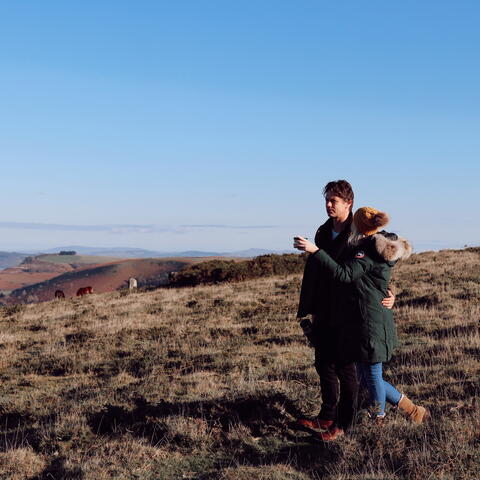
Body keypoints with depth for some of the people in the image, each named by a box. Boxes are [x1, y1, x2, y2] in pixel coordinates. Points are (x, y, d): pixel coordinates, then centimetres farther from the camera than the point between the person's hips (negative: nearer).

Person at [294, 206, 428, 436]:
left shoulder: (367, 252, -18)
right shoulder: (381, 249, 12)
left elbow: (344, 274, -30)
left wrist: (314, 251, -32)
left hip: (369, 325, -10)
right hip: (378, 321, 10)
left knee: (372, 377, 4)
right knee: (367, 377, 18)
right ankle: (412, 409, 26)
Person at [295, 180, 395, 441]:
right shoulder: (323, 232, 9)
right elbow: (312, 272, 11)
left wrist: (388, 295, -23)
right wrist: (305, 308, 10)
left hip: (346, 315, -7)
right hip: (323, 314, 7)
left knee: (345, 369, 3)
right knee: (324, 365, 16)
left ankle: (342, 424, 14)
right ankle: (327, 417, 30)